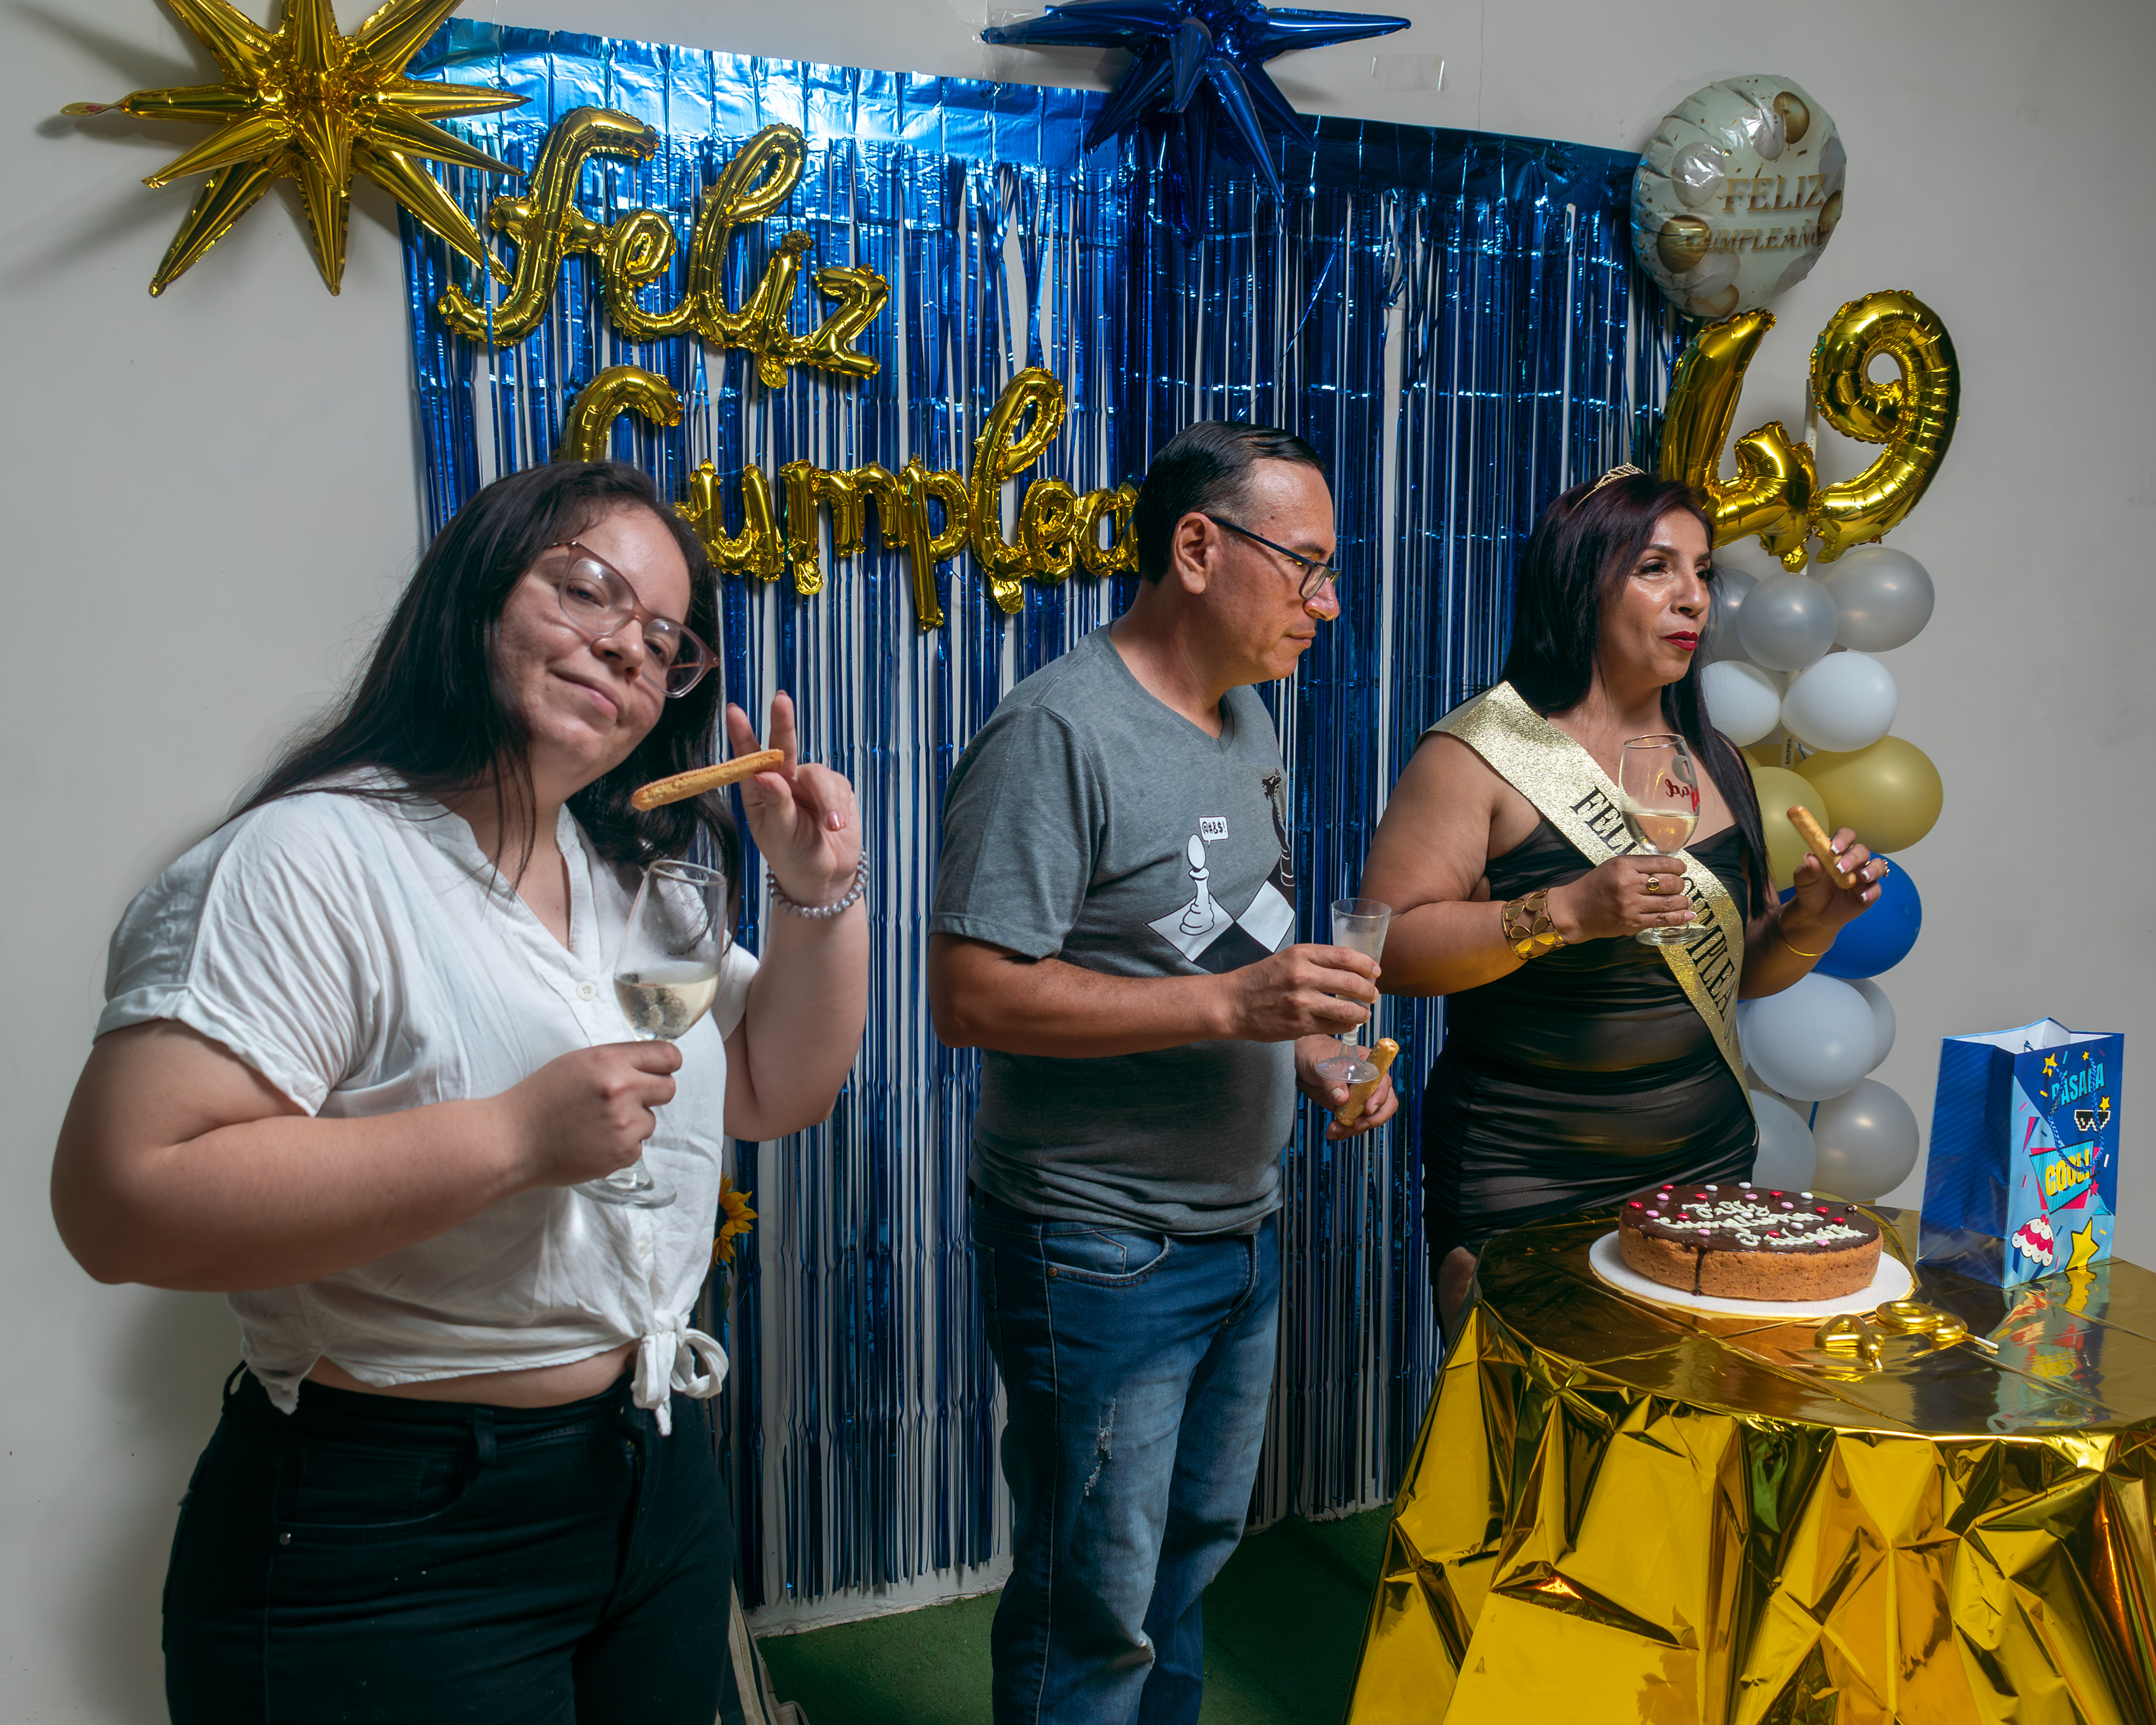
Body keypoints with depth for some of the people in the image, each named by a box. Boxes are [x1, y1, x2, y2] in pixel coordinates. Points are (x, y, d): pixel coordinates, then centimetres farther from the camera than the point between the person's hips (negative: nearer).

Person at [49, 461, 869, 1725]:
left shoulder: (642, 875, 7)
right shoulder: (311, 861, -19)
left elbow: (778, 1093, 12)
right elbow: (122, 1204, -27)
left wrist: (820, 901, -4)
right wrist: (514, 1136, -30)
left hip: (657, 1476, 8)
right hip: (391, 1549, -8)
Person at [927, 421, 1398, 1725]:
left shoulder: (1248, 720, 10)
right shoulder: (1059, 730, -19)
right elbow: (973, 993, -24)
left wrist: (1311, 1048, 2)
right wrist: (1228, 1004, -28)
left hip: (1245, 1227, 9)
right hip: (1103, 1251, -8)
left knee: (1195, 1552, 23)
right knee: (1097, 1615, 5)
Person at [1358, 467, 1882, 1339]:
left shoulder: (1714, 760, 11)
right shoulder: (1481, 752, -8)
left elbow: (1743, 966, 18)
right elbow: (1387, 947, -16)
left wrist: (1811, 922, -2)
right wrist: (1565, 912, -24)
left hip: (1709, 1168, 5)